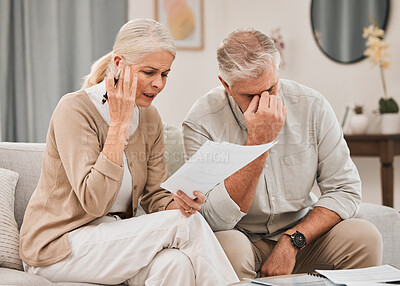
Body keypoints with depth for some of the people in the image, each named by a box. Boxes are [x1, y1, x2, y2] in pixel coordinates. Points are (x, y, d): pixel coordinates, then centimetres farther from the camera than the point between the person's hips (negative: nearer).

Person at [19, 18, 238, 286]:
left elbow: (155, 196, 6)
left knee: (174, 263, -29)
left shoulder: (150, 118, 4)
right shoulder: (75, 109, -18)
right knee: (187, 224, -23)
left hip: (114, 238, 6)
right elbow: (93, 201, -27)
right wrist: (119, 123, -25)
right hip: (59, 246, -5)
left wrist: (177, 203, -18)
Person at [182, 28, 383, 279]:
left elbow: (345, 189, -6)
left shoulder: (312, 106, -8)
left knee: (365, 237, -23)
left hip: (300, 237, 3)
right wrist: (257, 142, -29)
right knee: (229, 247, -35)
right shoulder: (201, 123, -17)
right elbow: (216, 220, -24)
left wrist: (292, 241, -19)